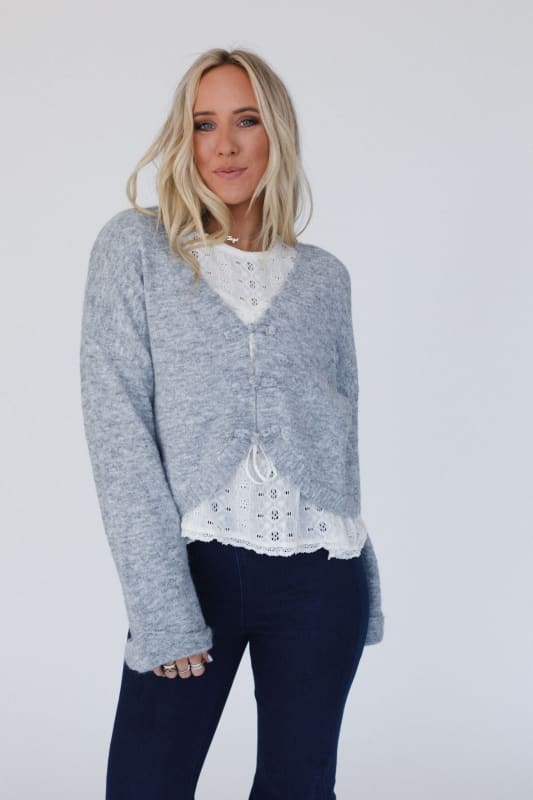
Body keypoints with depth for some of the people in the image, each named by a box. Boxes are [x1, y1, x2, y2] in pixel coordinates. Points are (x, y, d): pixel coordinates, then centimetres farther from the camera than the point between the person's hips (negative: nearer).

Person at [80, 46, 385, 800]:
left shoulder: (324, 276, 9)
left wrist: (364, 592, 14)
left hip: (318, 575, 3)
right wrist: (163, 609, -13)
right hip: (195, 565, -2)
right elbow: (117, 427, -6)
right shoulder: (134, 246, 0)